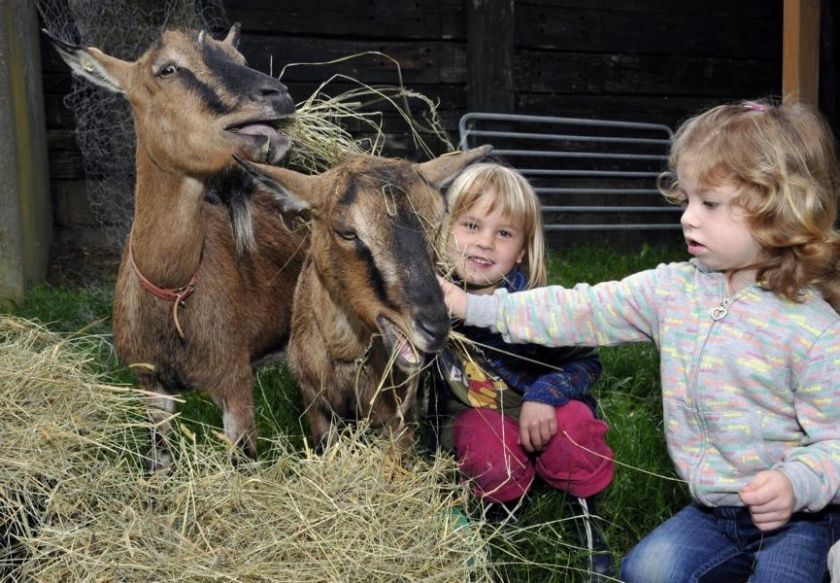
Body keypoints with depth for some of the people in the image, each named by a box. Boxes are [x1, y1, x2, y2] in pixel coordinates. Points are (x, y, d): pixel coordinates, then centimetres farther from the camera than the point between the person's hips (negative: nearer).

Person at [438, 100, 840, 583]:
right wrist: (477, 307, -10)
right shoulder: (673, 289, -4)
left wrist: (797, 484, -36)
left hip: (799, 513, -4)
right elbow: (581, 312, -5)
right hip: (712, 511, 5)